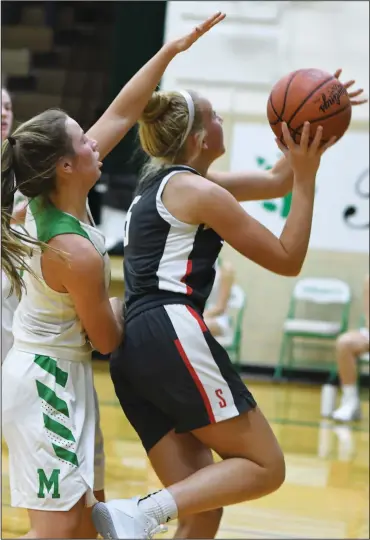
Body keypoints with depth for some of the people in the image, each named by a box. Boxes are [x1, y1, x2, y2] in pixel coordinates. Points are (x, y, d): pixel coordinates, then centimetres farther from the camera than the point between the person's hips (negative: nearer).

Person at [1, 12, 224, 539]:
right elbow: (107, 339, -13)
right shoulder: (76, 252, -27)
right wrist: (117, 304, 9)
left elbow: (121, 113, 2)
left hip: (56, 375, 10)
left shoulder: (52, 197, -4)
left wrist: (171, 50, 1)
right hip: (49, 381, -10)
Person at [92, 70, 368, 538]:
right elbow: (288, 260, -1)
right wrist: (306, 177, 0)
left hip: (131, 351, 9)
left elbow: (275, 180, 30)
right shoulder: (198, 191, -3)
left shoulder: (165, 182, 24)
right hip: (172, 334, -9)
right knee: (264, 467, -5)